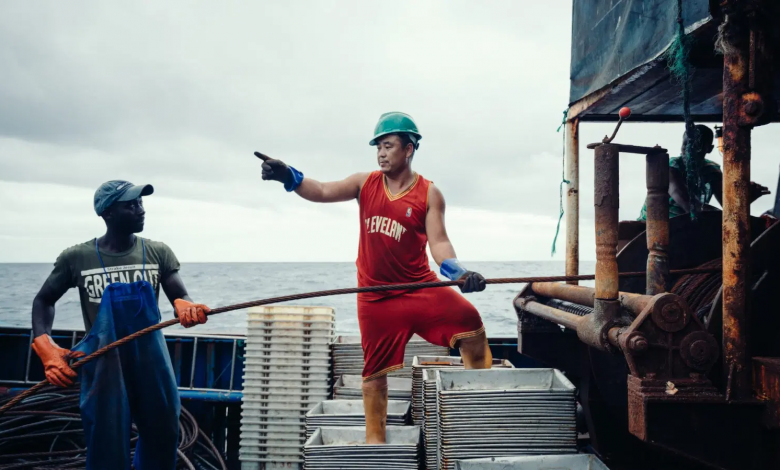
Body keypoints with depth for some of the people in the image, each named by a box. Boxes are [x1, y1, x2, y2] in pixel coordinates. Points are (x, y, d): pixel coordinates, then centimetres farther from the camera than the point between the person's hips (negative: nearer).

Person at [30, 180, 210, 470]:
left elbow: (181, 298, -6)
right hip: (103, 365, -2)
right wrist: (45, 347, -9)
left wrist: (185, 306, -32)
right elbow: (43, 301, 7)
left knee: (162, 437, 13)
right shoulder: (76, 258, -5)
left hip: (151, 362, 2)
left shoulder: (158, 253, -1)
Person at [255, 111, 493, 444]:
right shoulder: (365, 183, 3)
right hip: (375, 296, 2)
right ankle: (374, 439, 23)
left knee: (468, 319, -20)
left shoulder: (429, 194, -5)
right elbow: (322, 192, -7)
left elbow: (438, 242, -12)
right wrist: (288, 177, -24)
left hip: (419, 288, -1)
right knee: (375, 369, 8)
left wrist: (458, 272, -31)